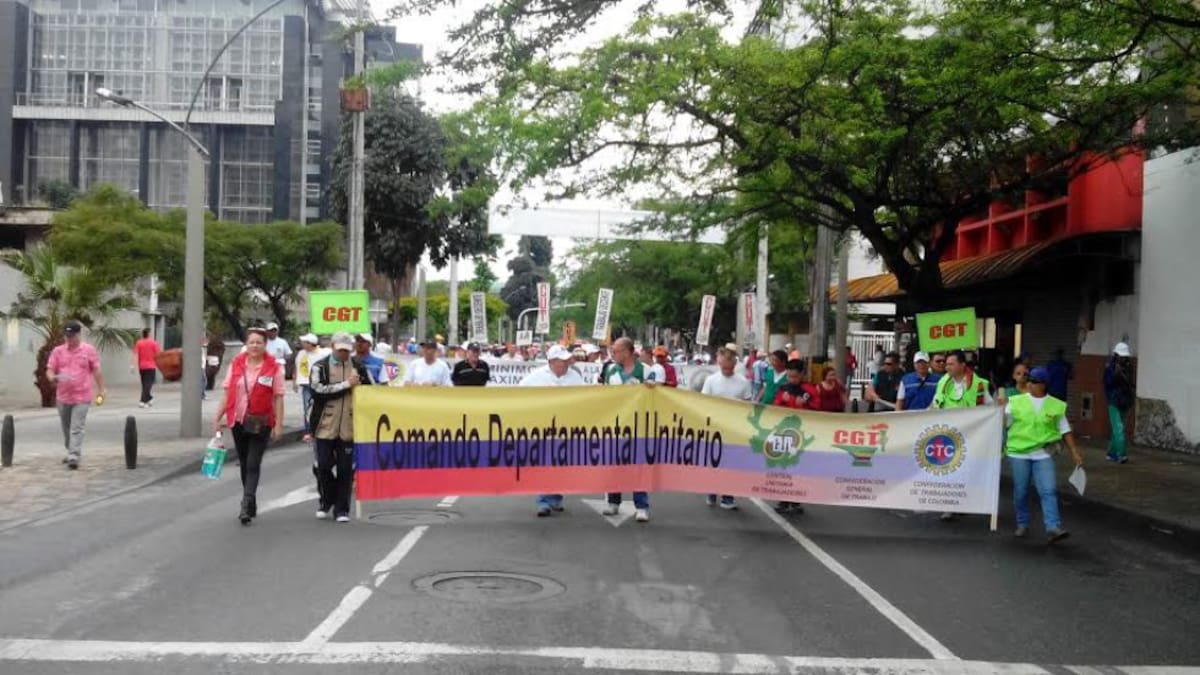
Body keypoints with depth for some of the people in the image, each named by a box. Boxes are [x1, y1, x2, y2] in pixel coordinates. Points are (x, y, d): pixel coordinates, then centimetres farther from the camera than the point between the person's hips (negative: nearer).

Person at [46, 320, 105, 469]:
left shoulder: (89, 350, 0)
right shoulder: (57, 351, 5)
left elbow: (97, 371, 3)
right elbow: (49, 370, 4)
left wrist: (101, 391, 2)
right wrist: (52, 378, -20)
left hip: (82, 397, -4)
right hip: (63, 397, 4)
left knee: (77, 429, -10)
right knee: (66, 428, 16)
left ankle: (74, 457, -13)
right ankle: (71, 452, 32)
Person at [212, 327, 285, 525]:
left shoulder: (274, 367, -5)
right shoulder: (236, 364, 5)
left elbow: (278, 397, -6)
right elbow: (227, 393, 8)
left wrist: (278, 424, -10)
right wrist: (218, 417, 4)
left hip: (261, 423, -4)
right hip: (238, 420, 4)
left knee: (253, 464, -9)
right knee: (244, 463, 13)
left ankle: (247, 506, -10)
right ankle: (250, 504, 26)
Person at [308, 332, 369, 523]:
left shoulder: (359, 367, 9)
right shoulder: (320, 366, 1)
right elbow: (318, 391, -14)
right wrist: (346, 384, -12)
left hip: (349, 427, 1)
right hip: (326, 426, -1)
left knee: (346, 469, 2)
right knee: (323, 466, 3)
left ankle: (341, 509, 13)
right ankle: (326, 501, 27)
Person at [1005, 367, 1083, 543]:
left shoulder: (1056, 406, 3)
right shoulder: (1016, 401, 2)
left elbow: (1065, 431, 7)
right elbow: (1002, 423, 5)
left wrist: (1075, 452, 4)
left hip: (1043, 454, 0)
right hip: (1018, 453, 1)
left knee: (1048, 491, -11)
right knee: (1020, 492, 7)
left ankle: (1053, 528, -14)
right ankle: (1022, 525, 23)